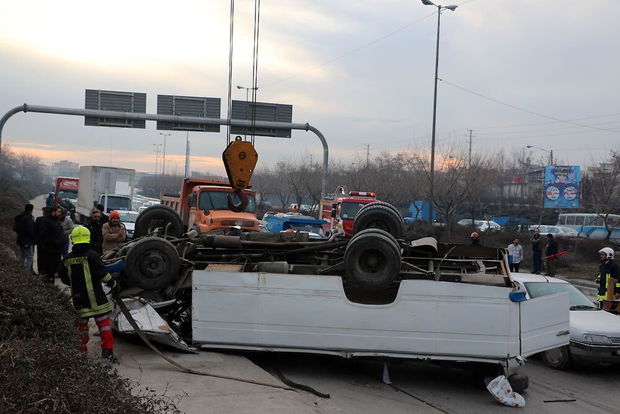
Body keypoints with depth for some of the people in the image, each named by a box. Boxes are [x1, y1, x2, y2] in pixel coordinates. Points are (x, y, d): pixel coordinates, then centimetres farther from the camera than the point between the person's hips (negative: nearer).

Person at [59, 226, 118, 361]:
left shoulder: (67, 259, 5)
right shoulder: (91, 255, -10)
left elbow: (64, 279, 14)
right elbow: (102, 274, -15)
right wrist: (113, 284, -1)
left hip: (78, 298, 4)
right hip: (95, 299, -4)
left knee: (81, 323, 15)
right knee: (104, 322, 0)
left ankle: (81, 351, 20)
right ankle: (107, 351, -6)